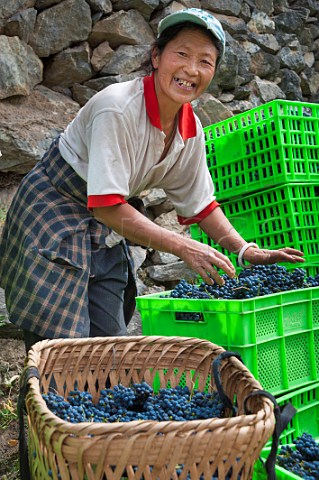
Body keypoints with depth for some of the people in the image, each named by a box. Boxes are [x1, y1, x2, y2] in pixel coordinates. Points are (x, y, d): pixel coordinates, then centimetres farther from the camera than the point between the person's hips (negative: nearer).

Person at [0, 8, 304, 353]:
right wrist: (184, 248, -29)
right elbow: (106, 206, -28)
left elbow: (200, 203, 7)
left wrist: (248, 251, -4)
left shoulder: (191, 131, -4)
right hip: (53, 217, -6)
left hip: (106, 234, 7)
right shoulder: (117, 108, -26)